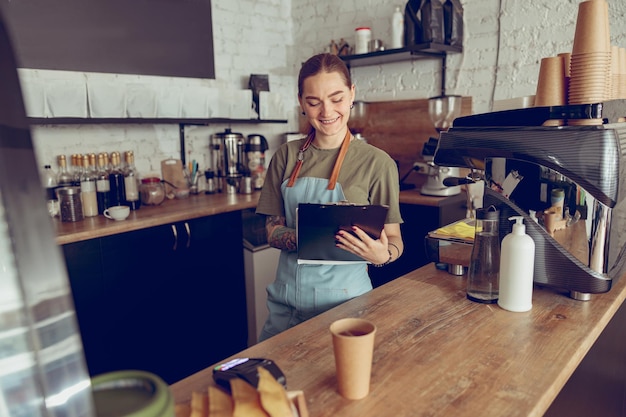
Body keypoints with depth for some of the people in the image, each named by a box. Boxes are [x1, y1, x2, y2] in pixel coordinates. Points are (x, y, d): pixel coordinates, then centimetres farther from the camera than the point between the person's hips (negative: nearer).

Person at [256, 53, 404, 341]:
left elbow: (394, 238, -3)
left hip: (342, 296, -3)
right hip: (286, 295, 3)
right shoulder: (287, 155, 2)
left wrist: (382, 255, -26)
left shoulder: (377, 162, -8)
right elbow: (272, 229, 4)